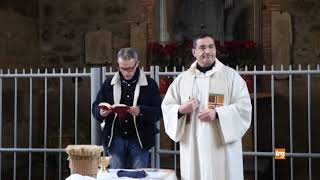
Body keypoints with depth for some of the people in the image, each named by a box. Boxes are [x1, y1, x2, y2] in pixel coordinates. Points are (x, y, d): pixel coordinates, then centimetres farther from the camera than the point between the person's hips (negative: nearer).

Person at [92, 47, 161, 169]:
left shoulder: (150, 85, 1)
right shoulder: (109, 84, 8)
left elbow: (158, 111, -4)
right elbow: (95, 108, 10)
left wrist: (141, 111, -23)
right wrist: (101, 113, -13)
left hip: (139, 140, -2)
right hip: (115, 139, 2)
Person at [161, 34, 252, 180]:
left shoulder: (231, 75, 2)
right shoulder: (182, 78, 9)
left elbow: (244, 107, -6)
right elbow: (166, 106, 10)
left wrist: (217, 113, -18)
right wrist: (181, 110, -11)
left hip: (222, 145, -2)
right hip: (192, 146, 2)